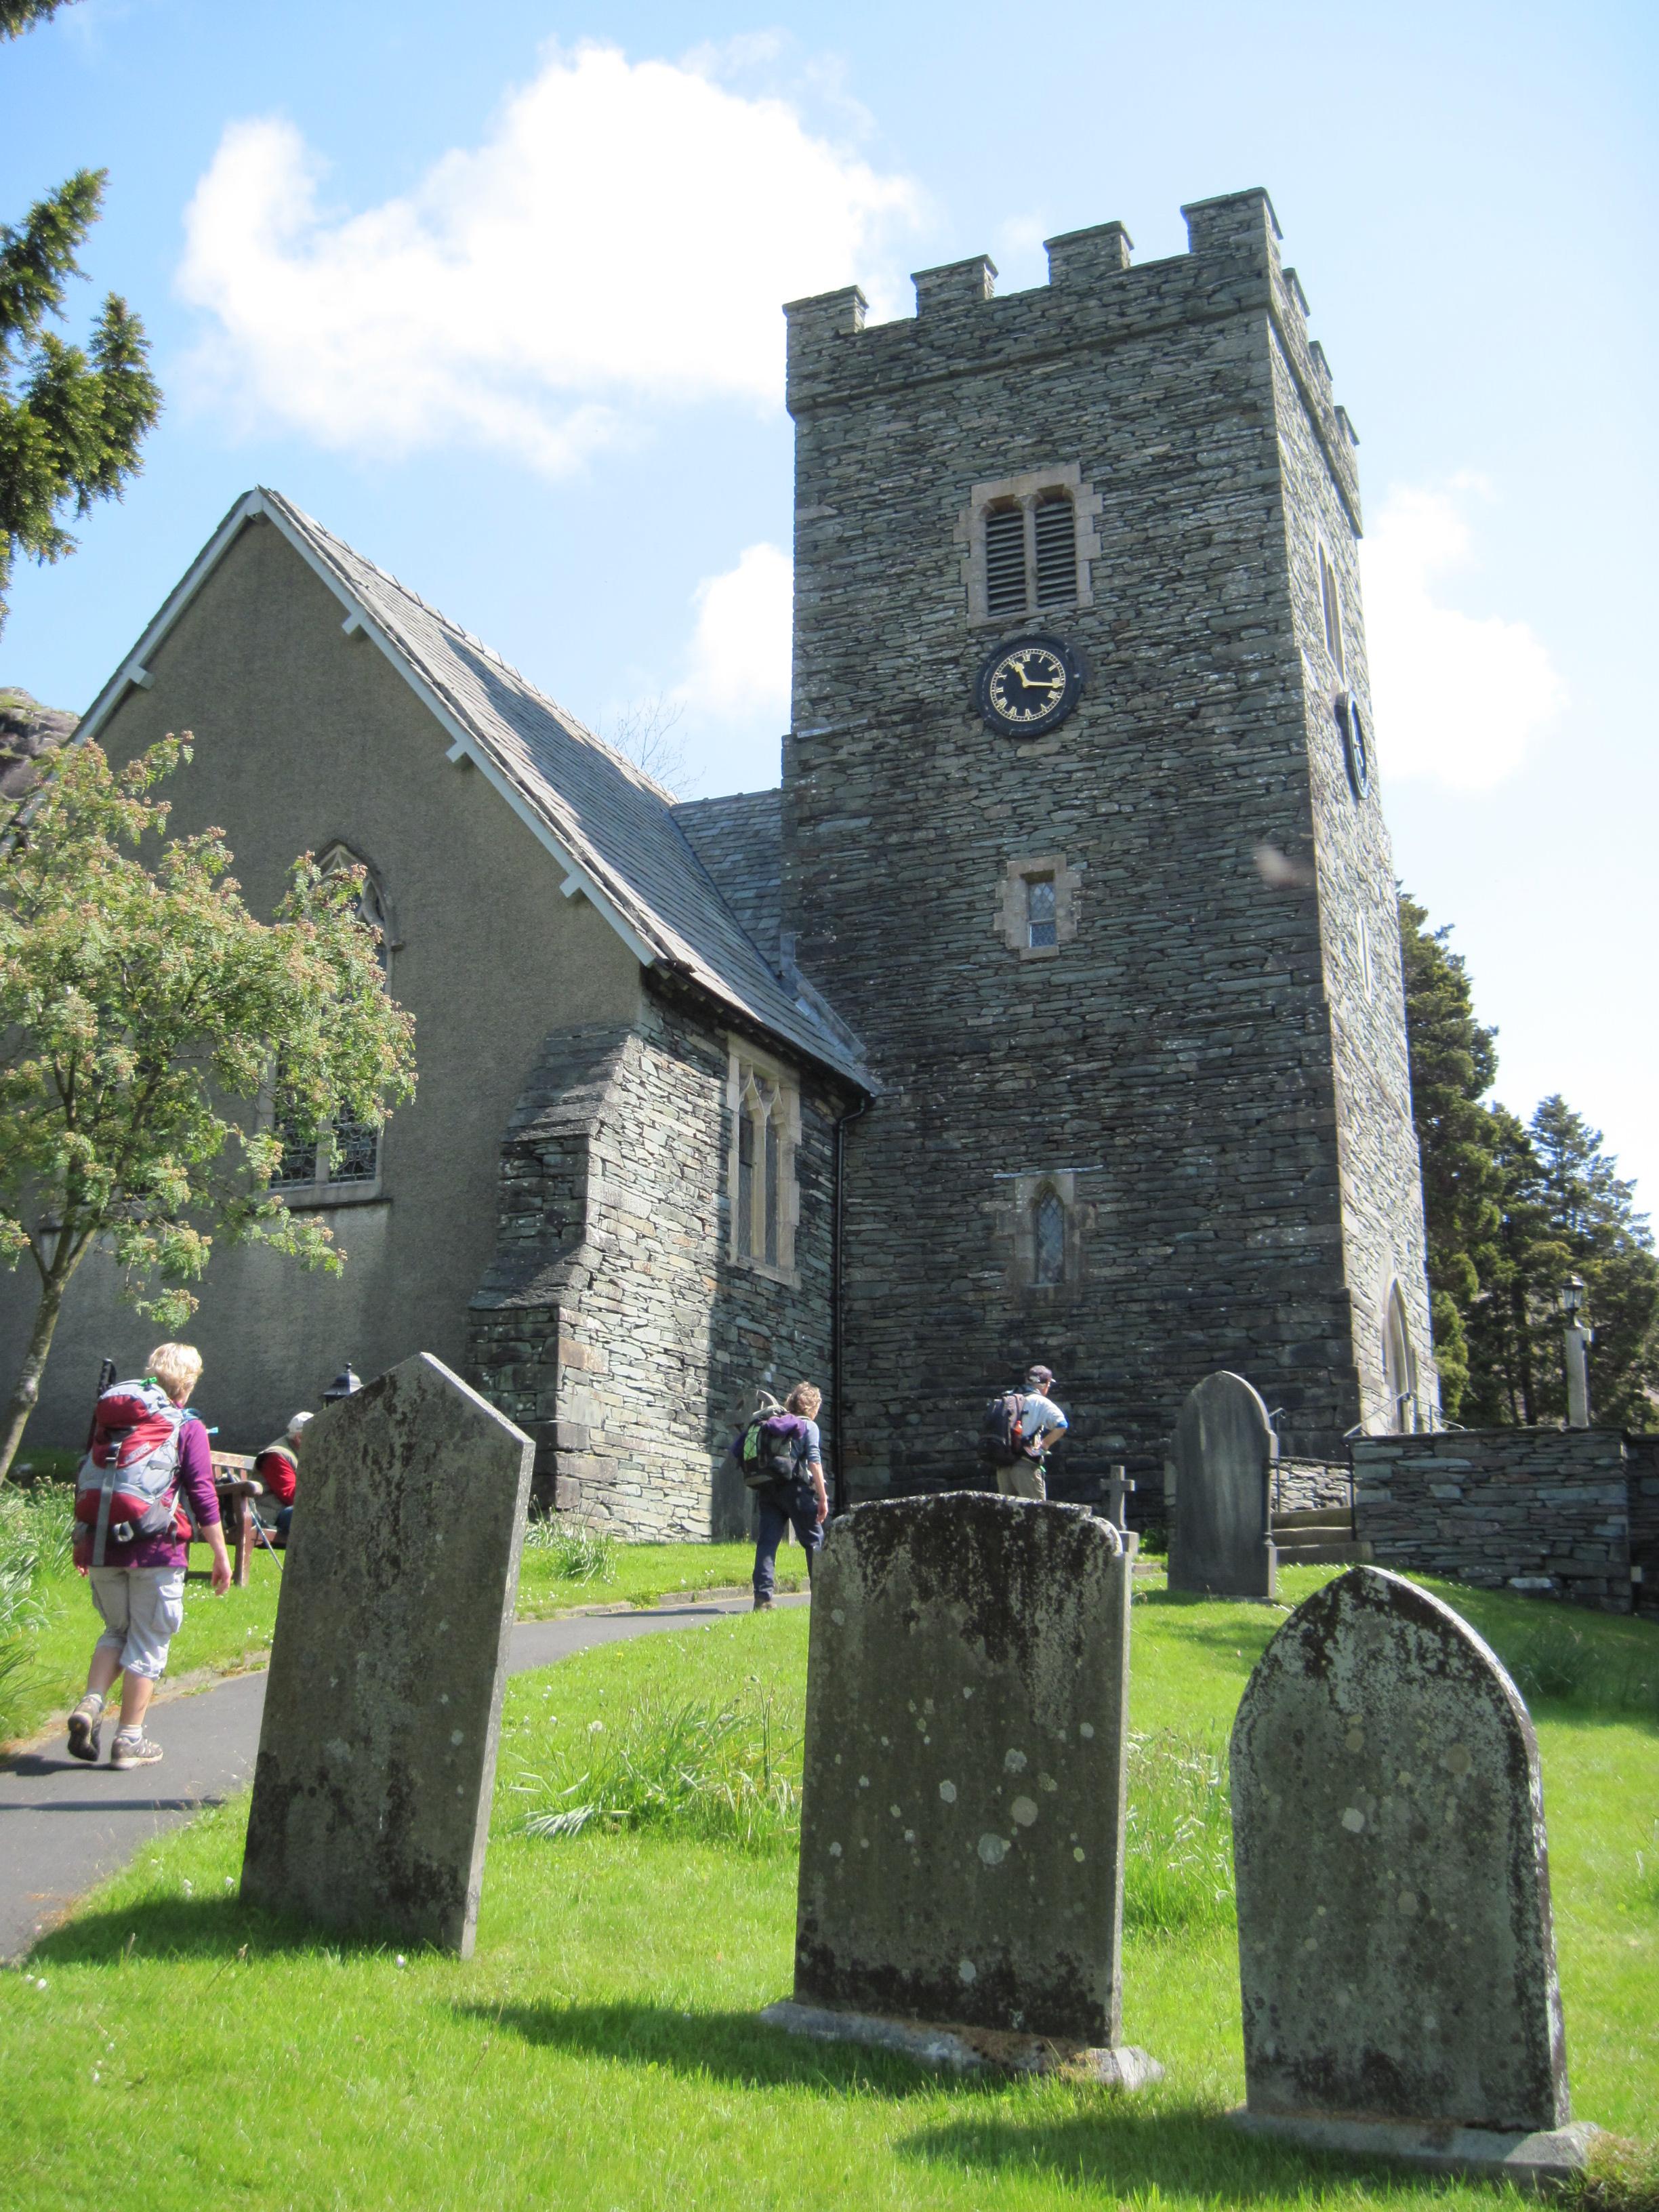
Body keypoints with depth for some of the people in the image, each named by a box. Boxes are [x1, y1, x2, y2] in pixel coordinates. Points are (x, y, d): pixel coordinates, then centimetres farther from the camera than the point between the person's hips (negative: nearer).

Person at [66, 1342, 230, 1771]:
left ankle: (90, 1704, 1)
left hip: (105, 1550, 5)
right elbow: (202, 1495, -9)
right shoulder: (189, 1428, -5)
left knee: (116, 1630, 22)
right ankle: (129, 1739, 9)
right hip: (157, 1551, -5)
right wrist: (221, 1555, -4)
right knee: (148, 1643, 6)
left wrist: (82, 1542, 25)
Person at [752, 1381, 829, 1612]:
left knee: (767, 1541, -1)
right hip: (796, 1488, -5)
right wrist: (823, 1497, -7)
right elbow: (814, 1462, -7)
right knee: (814, 1541, 7)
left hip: (767, 1489, 5)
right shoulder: (809, 1426, 3)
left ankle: (762, 1596, -10)